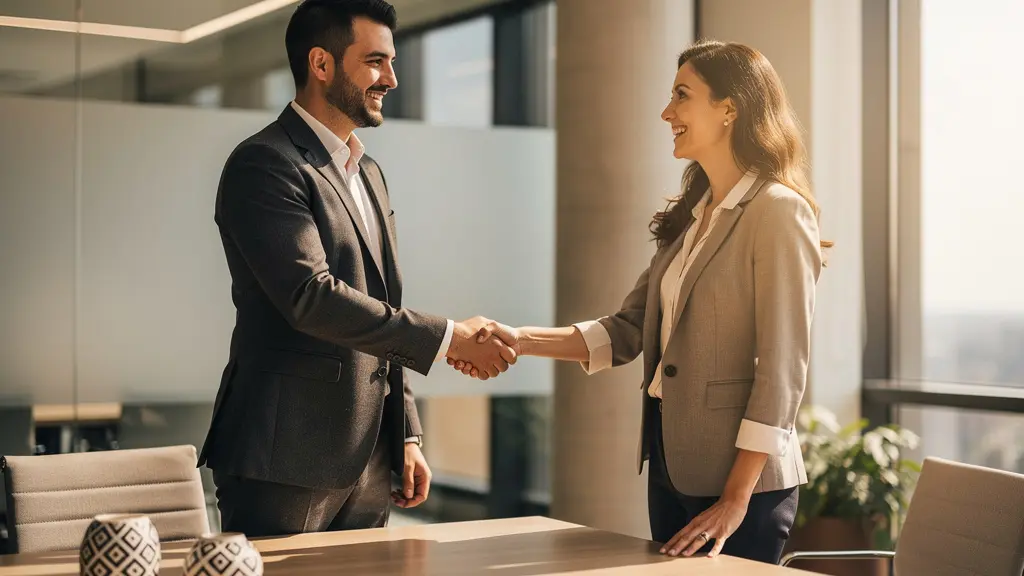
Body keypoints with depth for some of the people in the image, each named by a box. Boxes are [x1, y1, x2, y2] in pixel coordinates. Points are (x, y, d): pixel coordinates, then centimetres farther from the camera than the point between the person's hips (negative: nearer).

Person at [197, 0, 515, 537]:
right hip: (284, 459, -8)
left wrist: (407, 435, 16)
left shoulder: (369, 172, 19)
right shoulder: (264, 165, -10)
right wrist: (447, 338, -20)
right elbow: (311, 297, -22)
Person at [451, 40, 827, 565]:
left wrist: (735, 501, -18)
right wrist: (520, 340, -2)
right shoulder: (691, 218, 13)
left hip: (739, 474, -8)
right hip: (668, 462, 8)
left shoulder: (778, 212, -12)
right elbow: (627, 331, 10)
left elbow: (781, 372, -16)